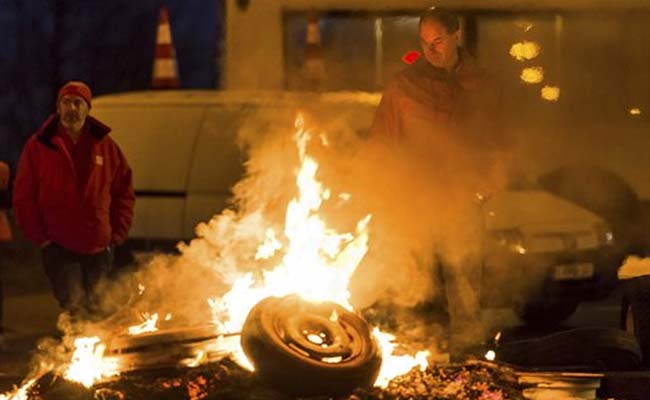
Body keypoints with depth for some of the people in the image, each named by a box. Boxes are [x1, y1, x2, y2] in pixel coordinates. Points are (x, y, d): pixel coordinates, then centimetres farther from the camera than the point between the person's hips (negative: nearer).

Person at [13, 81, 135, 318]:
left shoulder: (106, 147, 7)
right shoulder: (39, 146, 1)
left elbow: (124, 192, 12)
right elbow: (23, 198, 1)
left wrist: (117, 234, 3)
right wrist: (41, 237, -6)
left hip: (99, 248, 3)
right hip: (59, 247, -3)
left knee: (95, 309, 11)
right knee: (74, 306, -17)